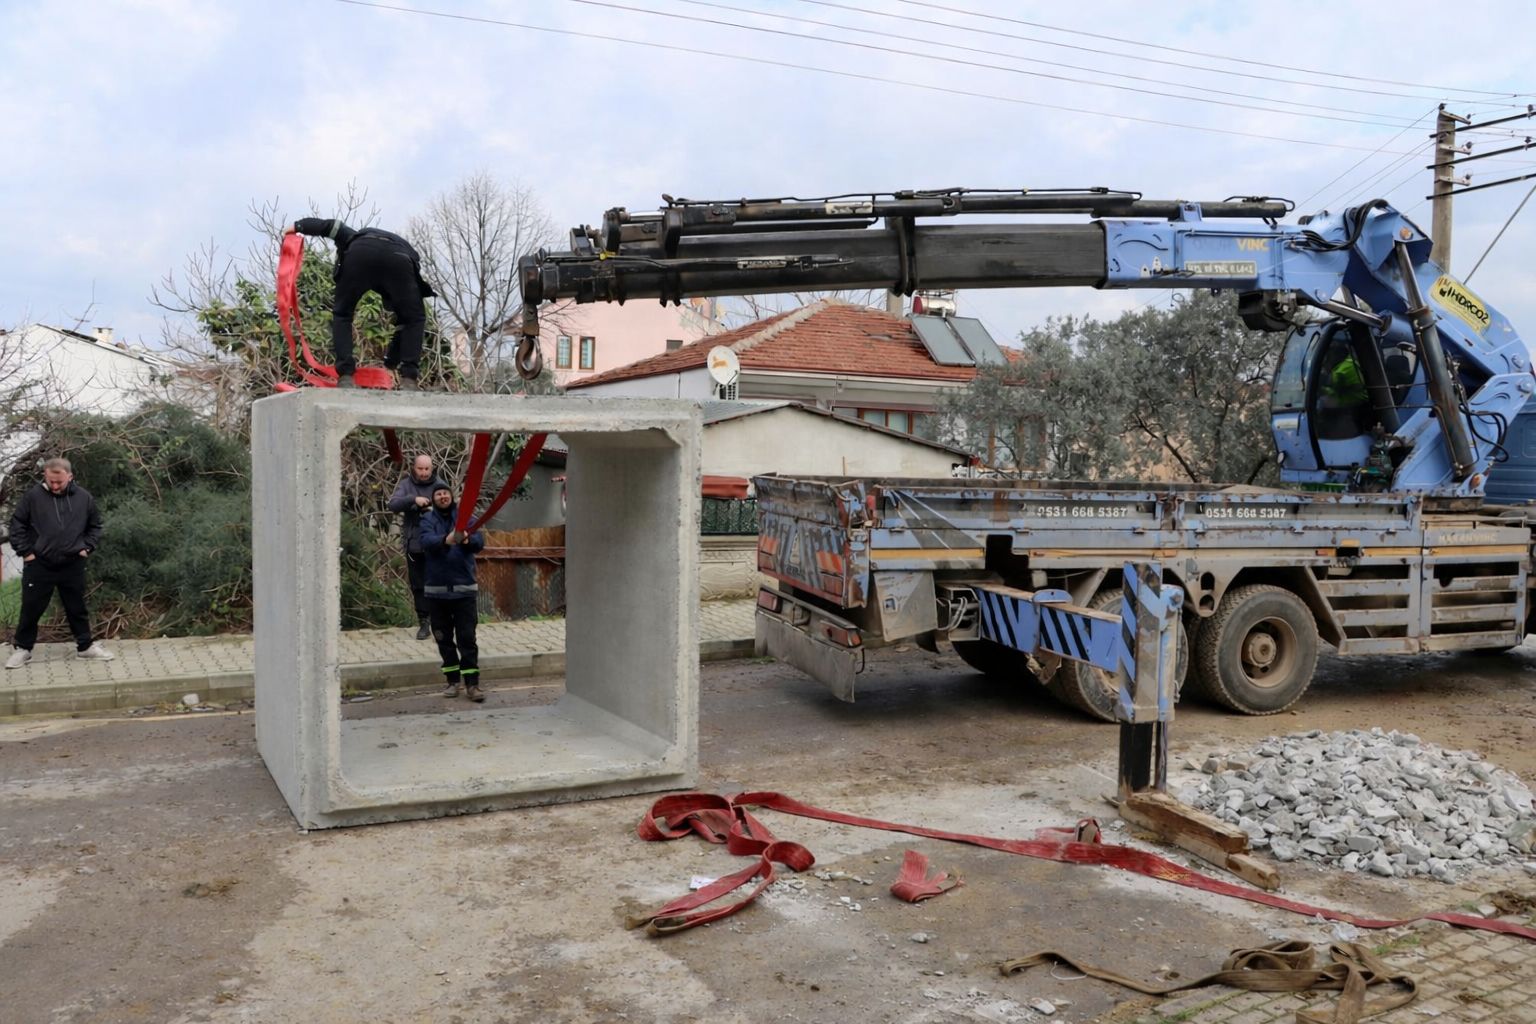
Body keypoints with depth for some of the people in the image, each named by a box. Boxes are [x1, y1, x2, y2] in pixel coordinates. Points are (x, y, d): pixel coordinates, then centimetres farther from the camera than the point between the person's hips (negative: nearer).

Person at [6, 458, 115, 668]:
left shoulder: (84, 497, -1)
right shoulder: (33, 496, -7)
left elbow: (95, 525, 12)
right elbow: (17, 524, 1)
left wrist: (87, 548, 2)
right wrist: (25, 551, -4)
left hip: (73, 565, 2)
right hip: (39, 565, -1)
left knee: (77, 608, 12)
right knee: (31, 609, 7)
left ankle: (85, 646, 23)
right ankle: (22, 649, 21)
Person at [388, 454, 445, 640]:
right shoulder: (405, 485, 2)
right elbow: (393, 504, -12)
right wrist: (413, 499, -27)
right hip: (414, 544, 1)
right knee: (418, 585, 8)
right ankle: (423, 622, 18)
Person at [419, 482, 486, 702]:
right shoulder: (428, 519, 5)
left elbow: (480, 541, -8)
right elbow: (427, 541, -16)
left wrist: (467, 539, -32)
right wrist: (445, 540, -38)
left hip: (464, 587, -1)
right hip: (437, 587, 1)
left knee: (467, 638, -4)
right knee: (444, 638, 9)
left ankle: (472, 683, -3)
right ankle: (451, 680, 20)